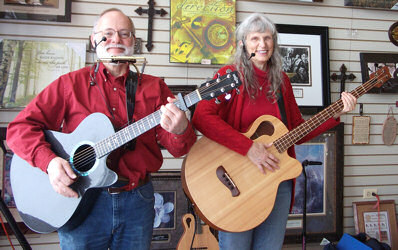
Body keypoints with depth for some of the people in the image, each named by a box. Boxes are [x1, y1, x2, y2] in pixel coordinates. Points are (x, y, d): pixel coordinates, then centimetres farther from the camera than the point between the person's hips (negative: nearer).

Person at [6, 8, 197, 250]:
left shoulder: (153, 87, 4)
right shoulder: (71, 83, 2)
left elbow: (178, 148, -3)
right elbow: (20, 126, 0)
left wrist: (179, 130, -26)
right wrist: (49, 160, -18)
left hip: (137, 200, 2)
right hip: (80, 199, -1)